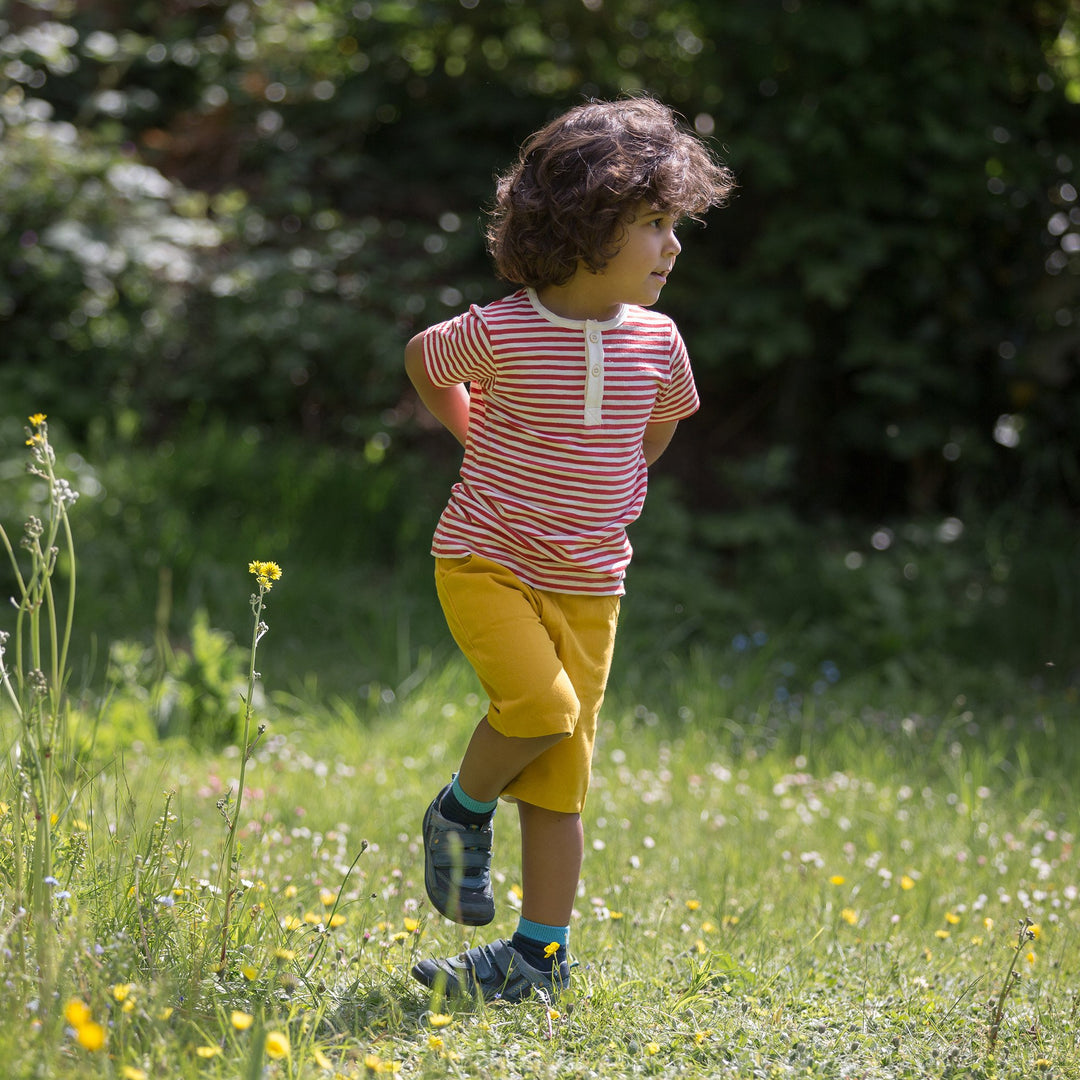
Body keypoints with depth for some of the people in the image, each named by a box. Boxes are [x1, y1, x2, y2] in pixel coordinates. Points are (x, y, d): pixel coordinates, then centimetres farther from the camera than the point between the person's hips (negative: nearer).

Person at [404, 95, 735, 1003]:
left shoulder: (655, 341, -3)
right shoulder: (499, 333, -14)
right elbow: (423, 362, 8)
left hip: (588, 584, 4)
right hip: (486, 561, -4)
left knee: (560, 776, 4)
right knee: (540, 705, -26)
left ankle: (539, 956, 13)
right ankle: (463, 812, 4)